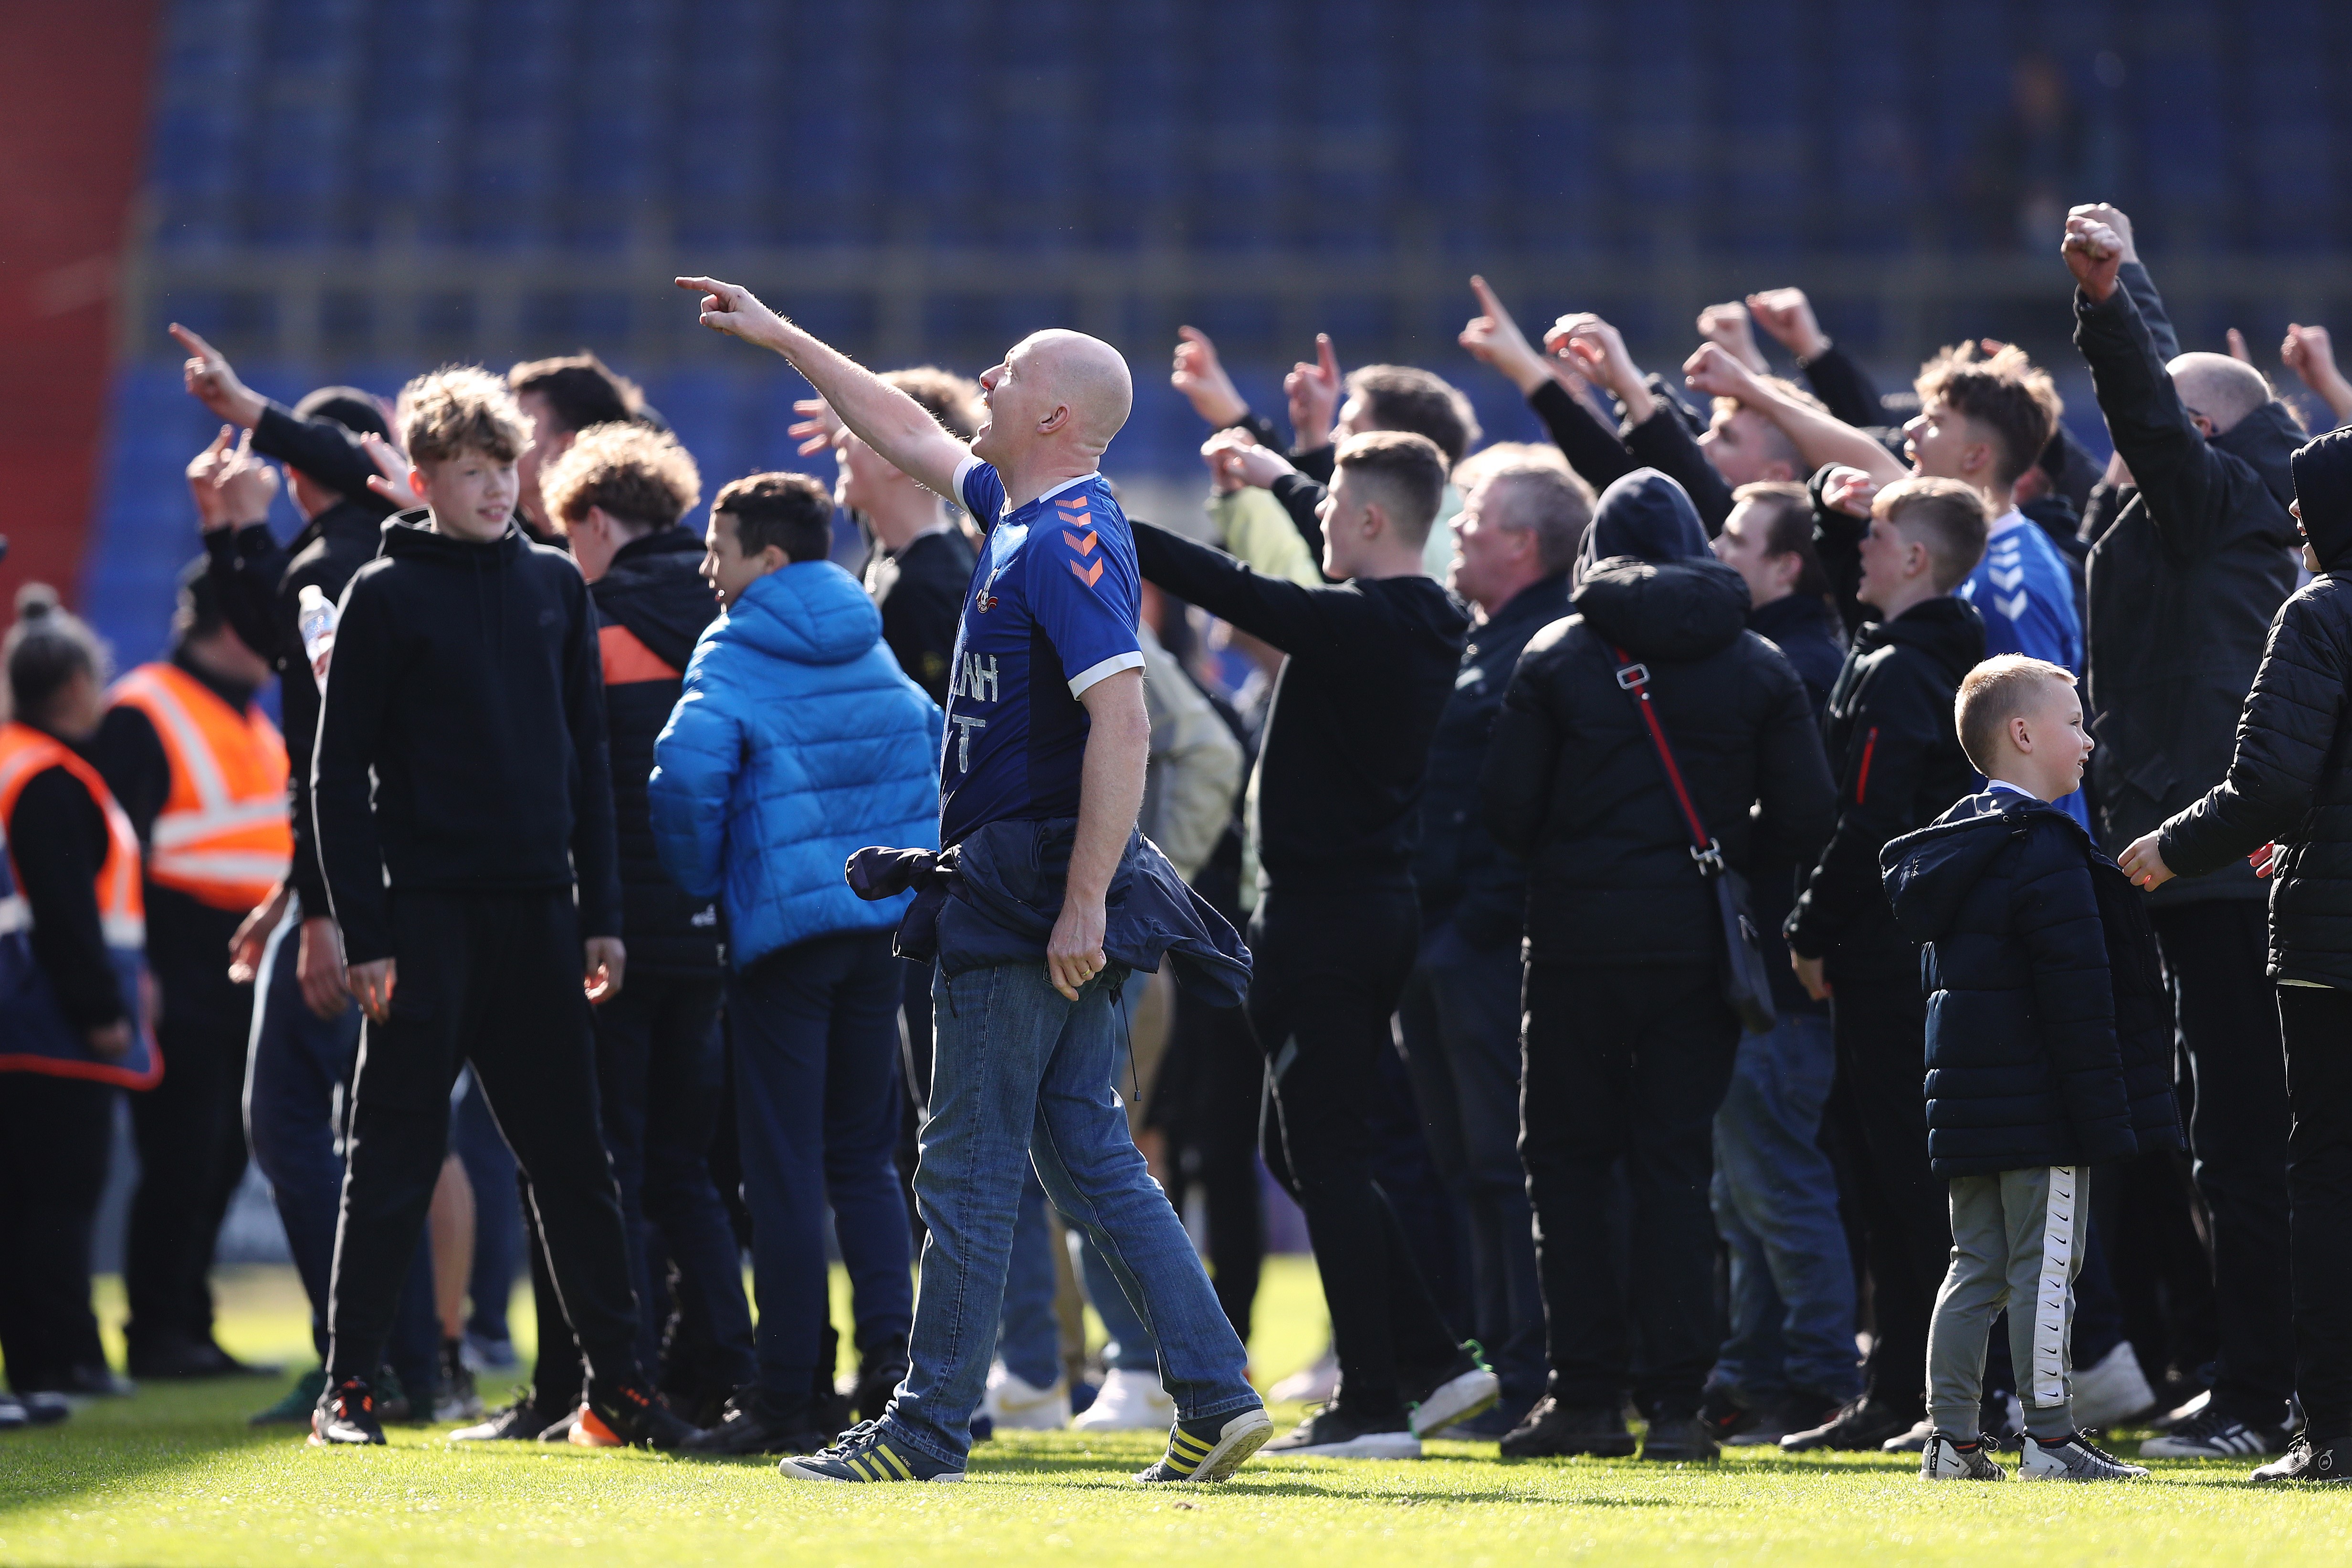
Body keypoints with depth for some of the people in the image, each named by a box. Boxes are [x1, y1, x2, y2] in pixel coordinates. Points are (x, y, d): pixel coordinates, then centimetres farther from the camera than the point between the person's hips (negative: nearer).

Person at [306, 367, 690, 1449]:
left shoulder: (555, 587, 12)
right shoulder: (384, 596, -2)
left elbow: (586, 756, 14)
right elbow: (341, 772, -4)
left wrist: (602, 912, 8)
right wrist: (364, 934, -10)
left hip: (540, 912, 4)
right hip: (429, 913, -4)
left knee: (573, 1157, 6)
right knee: (395, 1158, -1)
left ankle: (617, 1381, 10)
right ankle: (348, 1387, 5)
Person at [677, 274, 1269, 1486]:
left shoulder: (1069, 540, -17)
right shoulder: (1024, 513, 13)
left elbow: (1123, 721, -25)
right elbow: (913, 439, 31)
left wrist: (1083, 902, -27)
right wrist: (782, 339, 34)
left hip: (1027, 902, -9)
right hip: (1044, 898, 9)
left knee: (969, 1169, -2)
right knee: (1090, 1160, 10)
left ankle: (929, 1432, 4)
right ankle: (1215, 1399, 7)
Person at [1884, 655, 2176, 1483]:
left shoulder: (1951, 846, 14)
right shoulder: (2046, 852, -14)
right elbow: (2078, 997, -17)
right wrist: (2105, 1114, -15)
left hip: (1964, 1097, 9)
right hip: (2039, 1104, -9)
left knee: (1976, 1266, 11)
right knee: (2044, 1267, -4)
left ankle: (1952, 1439, 10)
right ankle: (2050, 1439, -3)